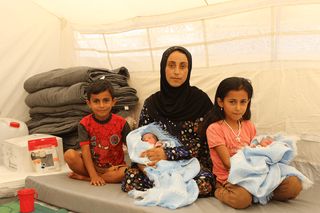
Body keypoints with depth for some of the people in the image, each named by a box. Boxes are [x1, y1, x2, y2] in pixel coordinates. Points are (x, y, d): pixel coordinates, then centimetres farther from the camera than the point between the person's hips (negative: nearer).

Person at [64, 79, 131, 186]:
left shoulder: (121, 123, -7)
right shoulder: (85, 123, -7)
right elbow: (85, 151, -14)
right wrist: (93, 175, -23)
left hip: (114, 166, 1)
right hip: (92, 165, -1)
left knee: (128, 173, -34)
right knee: (69, 154, -25)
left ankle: (83, 177, -20)